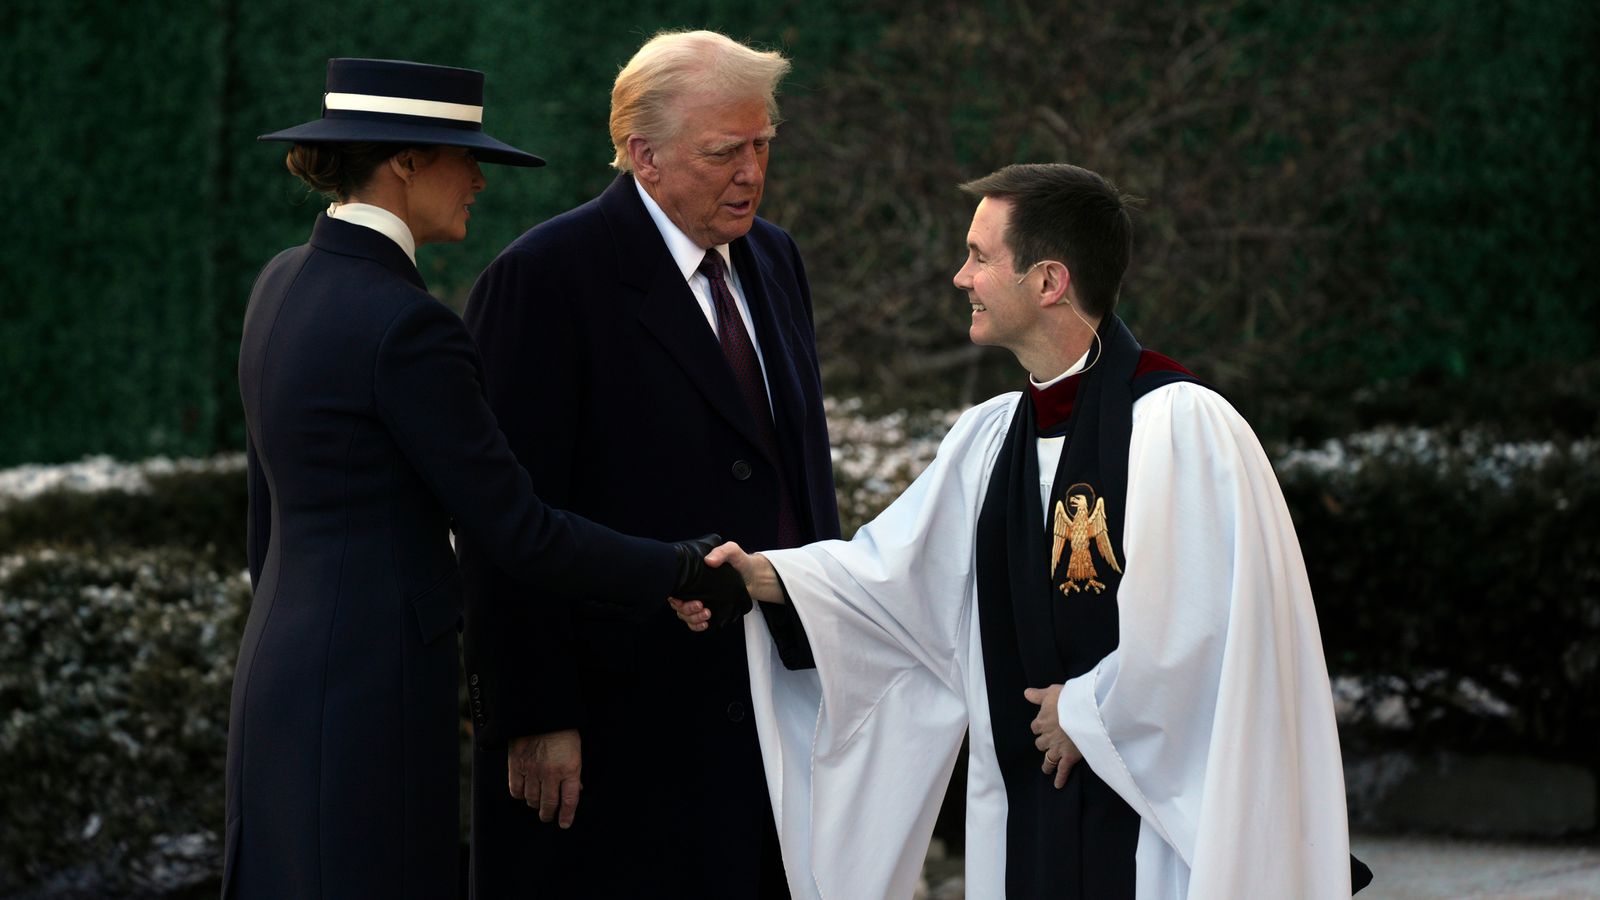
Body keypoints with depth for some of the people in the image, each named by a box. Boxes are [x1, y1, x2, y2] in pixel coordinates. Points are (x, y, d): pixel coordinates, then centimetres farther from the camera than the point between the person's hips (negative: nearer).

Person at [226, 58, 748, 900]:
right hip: (373, 696, -9)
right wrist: (684, 569, -2)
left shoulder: (285, 284, 9)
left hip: (284, 673, 9)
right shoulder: (404, 327, -19)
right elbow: (516, 531, -14)